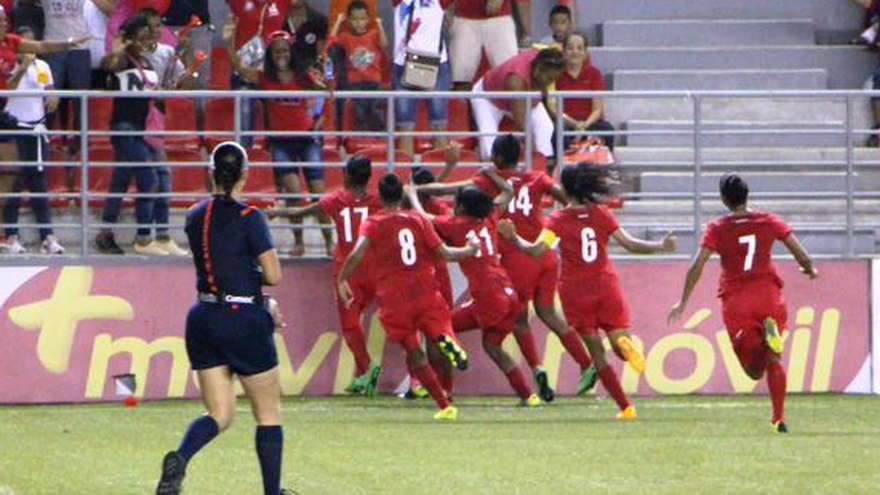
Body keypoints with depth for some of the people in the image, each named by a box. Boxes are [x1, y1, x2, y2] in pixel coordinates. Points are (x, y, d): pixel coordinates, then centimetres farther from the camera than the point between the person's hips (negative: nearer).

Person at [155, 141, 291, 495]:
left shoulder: (195, 218, 6)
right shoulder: (248, 218, -13)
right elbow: (273, 276, -15)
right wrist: (255, 278, 8)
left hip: (203, 319, 5)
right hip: (244, 322, -5)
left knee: (220, 413, 9)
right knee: (269, 413, 10)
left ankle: (180, 458, -19)